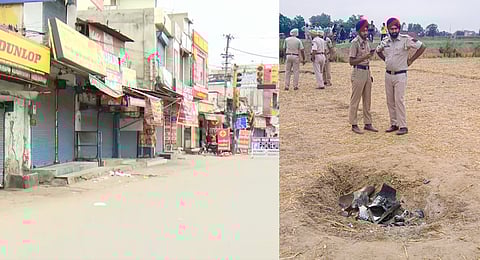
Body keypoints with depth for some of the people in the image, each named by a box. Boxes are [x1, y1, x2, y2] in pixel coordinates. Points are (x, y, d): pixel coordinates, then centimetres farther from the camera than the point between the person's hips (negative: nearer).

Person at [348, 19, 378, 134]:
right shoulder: (355, 42, -12)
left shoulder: (366, 41, 13)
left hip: (367, 72, 8)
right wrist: (365, 57, -26)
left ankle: (368, 123, 20)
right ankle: (354, 125, 5)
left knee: (367, 100, 12)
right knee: (355, 100, -1)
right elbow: (351, 61, -16)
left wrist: (370, 74, 18)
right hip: (358, 72, -8)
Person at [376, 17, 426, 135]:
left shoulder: (405, 39, -9)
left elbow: (422, 47, -8)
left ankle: (403, 126, -4)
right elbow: (378, 50, 27)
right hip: (388, 74, 6)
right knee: (390, 101, 9)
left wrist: (411, 60, -6)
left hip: (400, 75, -6)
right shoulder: (385, 41, 7)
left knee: (399, 100, -10)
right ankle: (394, 124, 18)